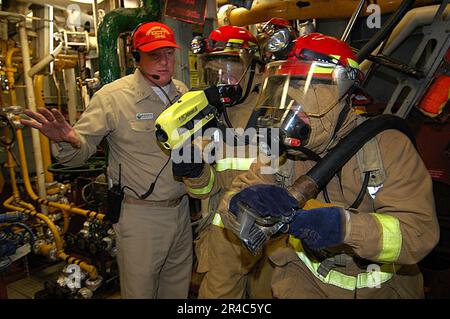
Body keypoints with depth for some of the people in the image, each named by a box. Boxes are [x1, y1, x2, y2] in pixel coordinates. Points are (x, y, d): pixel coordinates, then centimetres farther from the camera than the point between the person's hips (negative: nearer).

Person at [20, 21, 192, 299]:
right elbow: (82, 149, -12)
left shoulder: (183, 92, 5)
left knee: (178, 286, 23)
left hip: (181, 210, 6)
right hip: (140, 216, -5)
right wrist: (67, 140, -34)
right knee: (139, 288, 12)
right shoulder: (111, 97, -12)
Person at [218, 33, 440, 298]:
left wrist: (347, 226, -37)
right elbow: (231, 205, -7)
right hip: (305, 275, -1)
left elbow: (420, 232, -21)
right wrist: (243, 200, -31)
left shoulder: (387, 145, -15)